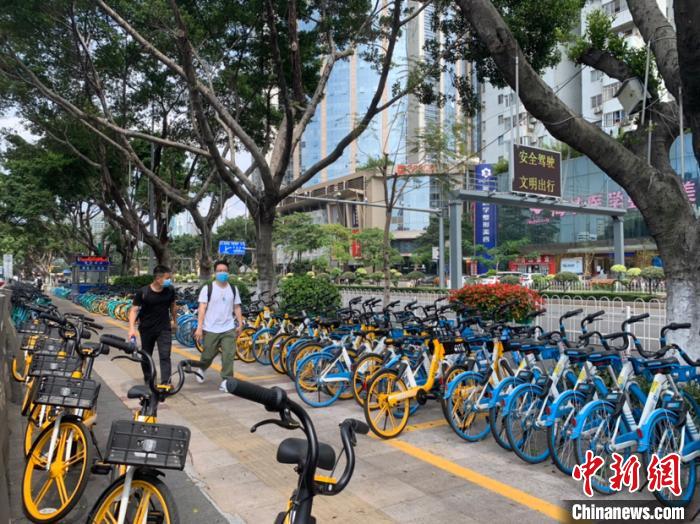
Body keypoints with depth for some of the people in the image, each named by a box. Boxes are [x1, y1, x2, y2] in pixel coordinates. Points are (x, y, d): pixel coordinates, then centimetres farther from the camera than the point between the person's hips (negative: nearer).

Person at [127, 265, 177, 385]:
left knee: (165, 356, -11)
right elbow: (134, 310, -13)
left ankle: (165, 383, -13)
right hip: (146, 329, 0)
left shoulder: (170, 290, -7)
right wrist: (132, 328, -25)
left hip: (164, 328, 1)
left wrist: (175, 321, 22)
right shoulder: (143, 292, -16)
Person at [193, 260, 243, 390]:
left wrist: (240, 324, 7)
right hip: (211, 329, -2)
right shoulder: (207, 288, -4)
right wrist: (199, 328, -14)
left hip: (229, 328, 2)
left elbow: (237, 307, 12)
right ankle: (201, 369, 42)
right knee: (208, 355, 12)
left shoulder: (233, 289, 8)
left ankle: (226, 380, 3)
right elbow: (202, 308, -8)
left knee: (229, 355, -6)